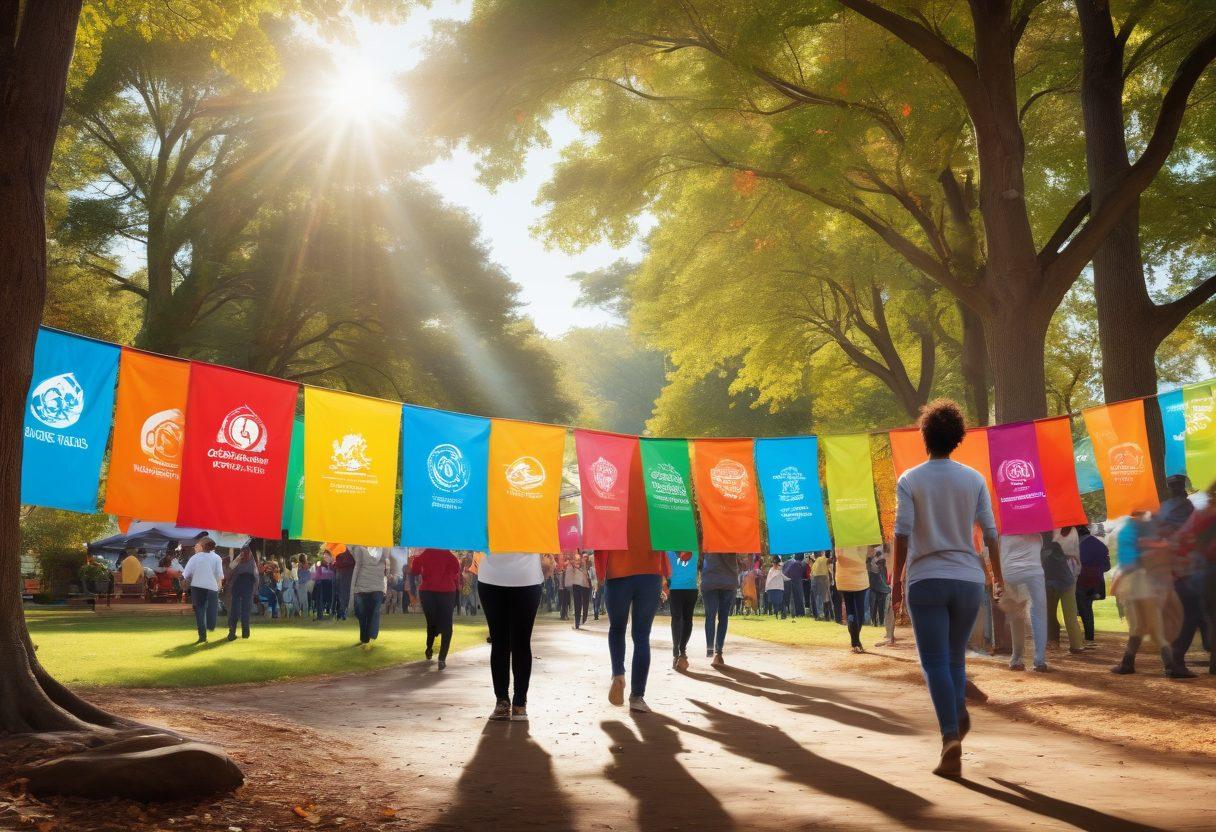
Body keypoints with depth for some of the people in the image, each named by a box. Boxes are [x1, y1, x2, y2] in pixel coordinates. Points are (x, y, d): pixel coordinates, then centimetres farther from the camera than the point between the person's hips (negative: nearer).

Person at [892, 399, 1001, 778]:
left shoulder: (910, 480, -2)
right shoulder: (974, 479, 5)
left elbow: (902, 534, -8)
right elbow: (989, 532, 4)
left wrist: (896, 580, -1)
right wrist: (997, 576, 14)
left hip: (926, 580, -3)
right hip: (968, 579, 3)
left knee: (935, 662, -2)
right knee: (956, 655, 21)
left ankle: (951, 736, -13)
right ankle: (959, 711, 1)